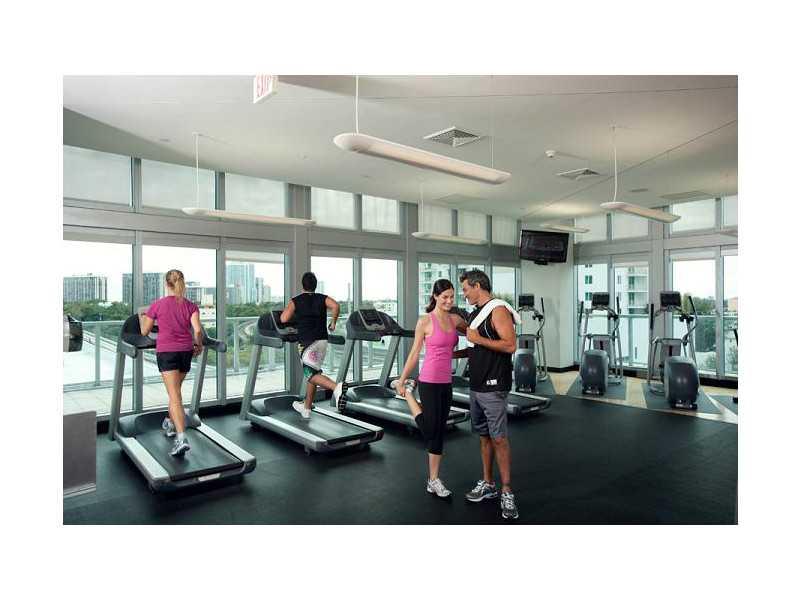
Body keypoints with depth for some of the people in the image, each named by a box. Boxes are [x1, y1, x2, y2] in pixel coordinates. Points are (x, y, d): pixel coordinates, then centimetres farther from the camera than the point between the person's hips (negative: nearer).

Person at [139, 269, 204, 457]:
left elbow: (144, 331, 8)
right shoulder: (191, 305, 3)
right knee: (174, 390, 25)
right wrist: (199, 345, 10)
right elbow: (197, 330, -9)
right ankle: (171, 424, 42)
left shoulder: (157, 305, -2)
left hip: (166, 352, -3)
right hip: (185, 352, 3)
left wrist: (141, 317, 27)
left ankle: (181, 438, -20)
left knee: (175, 396, -9)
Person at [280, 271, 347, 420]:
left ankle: (337, 387, -35)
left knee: (311, 374, -8)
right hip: (322, 340, 4)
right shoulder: (323, 298, 9)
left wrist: (294, 314, 13)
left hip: (307, 342, -4)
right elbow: (335, 306, -11)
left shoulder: (295, 301, 3)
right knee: (312, 372, 16)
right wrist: (333, 323, 2)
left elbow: (283, 319, -8)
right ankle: (306, 408, 25)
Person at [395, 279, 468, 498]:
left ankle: (433, 480, 22)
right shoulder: (425, 321, -9)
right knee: (430, 430, -2)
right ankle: (407, 393, 22)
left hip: (446, 381, 6)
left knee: (439, 431, 11)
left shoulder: (455, 319, 7)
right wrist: (402, 380, -2)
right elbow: (414, 353, -5)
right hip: (430, 381, -6)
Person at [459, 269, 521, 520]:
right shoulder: (474, 313, 14)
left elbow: (510, 345, -22)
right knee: (484, 435, 15)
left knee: (499, 438, -3)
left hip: (493, 387, -9)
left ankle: (506, 493, 7)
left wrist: (479, 339, -20)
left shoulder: (498, 310, -13)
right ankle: (487, 484, 27)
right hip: (476, 385, 9)